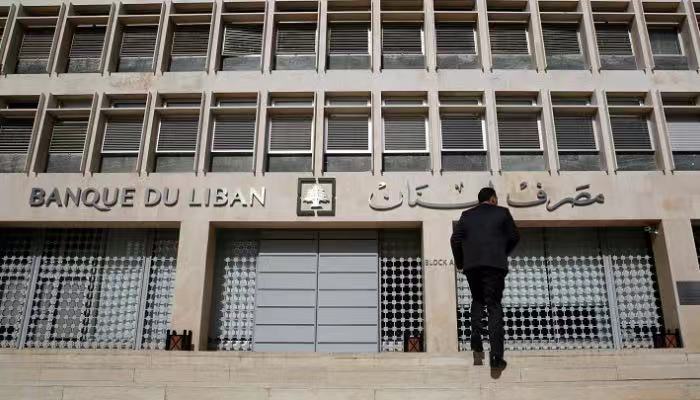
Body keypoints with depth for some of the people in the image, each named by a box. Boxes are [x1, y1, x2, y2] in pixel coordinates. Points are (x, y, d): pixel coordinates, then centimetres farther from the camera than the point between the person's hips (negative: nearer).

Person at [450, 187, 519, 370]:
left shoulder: (467, 215, 14)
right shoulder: (502, 212, 9)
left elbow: (455, 239, 8)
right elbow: (514, 237, 9)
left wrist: (459, 262, 21)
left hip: (471, 265, 2)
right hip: (495, 264, -2)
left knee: (477, 300, 22)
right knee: (494, 305, -1)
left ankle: (476, 335, 0)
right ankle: (496, 355, -9)